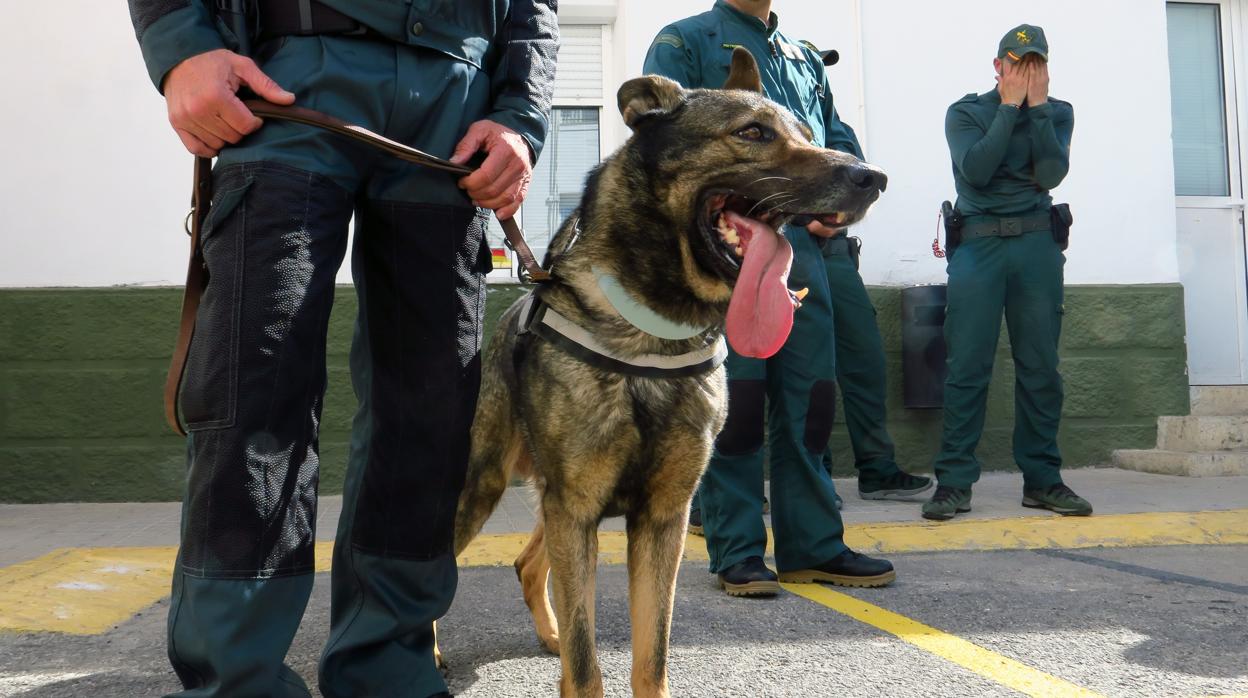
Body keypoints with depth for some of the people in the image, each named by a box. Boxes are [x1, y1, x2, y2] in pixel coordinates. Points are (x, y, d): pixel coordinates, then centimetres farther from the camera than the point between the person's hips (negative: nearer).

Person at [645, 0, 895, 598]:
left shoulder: (805, 58, 26)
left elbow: (840, 139, 23)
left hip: (802, 241, 6)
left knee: (811, 393, 5)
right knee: (737, 397, -6)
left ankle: (812, 544, 14)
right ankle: (737, 551, 5)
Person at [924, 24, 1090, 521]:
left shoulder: (1058, 113, 13)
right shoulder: (966, 112, 8)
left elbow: (1051, 174, -4)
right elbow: (975, 169, -11)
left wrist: (1037, 106, -4)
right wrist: (1010, 106, -5)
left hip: (1037, 243, 2)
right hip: (978, 243, -2)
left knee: (1040, 367, 2)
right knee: (967, 367, -7)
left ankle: (1042, 479, 11)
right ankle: (954, 483, -4)